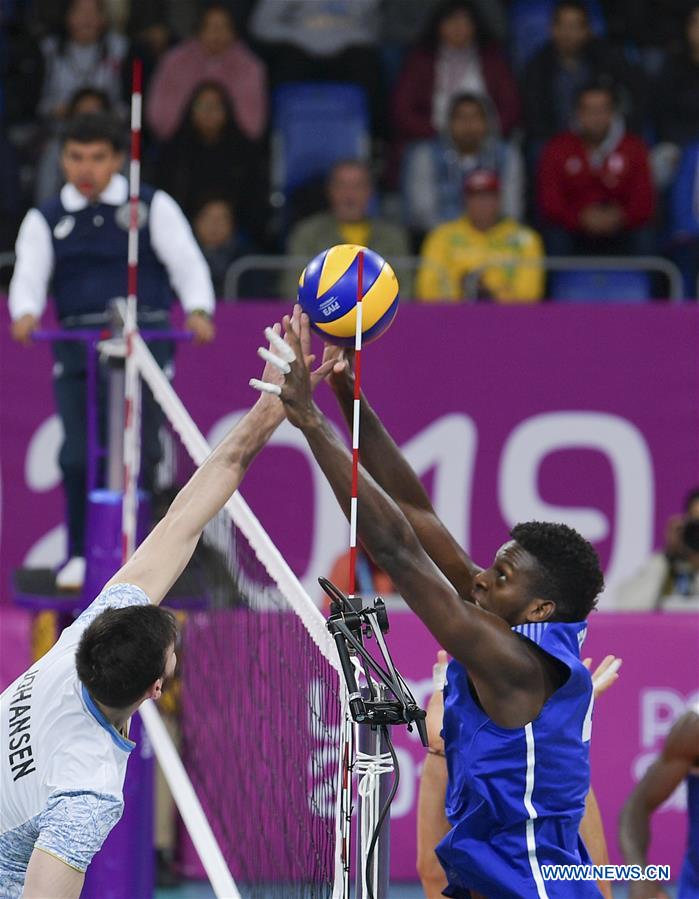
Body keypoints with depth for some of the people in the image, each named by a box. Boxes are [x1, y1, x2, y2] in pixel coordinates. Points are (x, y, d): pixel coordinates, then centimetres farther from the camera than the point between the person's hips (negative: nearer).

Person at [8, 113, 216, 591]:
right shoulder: (46, 220, 14)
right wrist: (26, 314, -18)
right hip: (78, 349, 1)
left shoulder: (153, 207, 9)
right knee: (79, 456, -8)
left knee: (141, 452, -7)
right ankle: (79, 555, 6)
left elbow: (187, 264, 4)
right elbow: (29, 276, 4)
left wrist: (198, 310, -14)